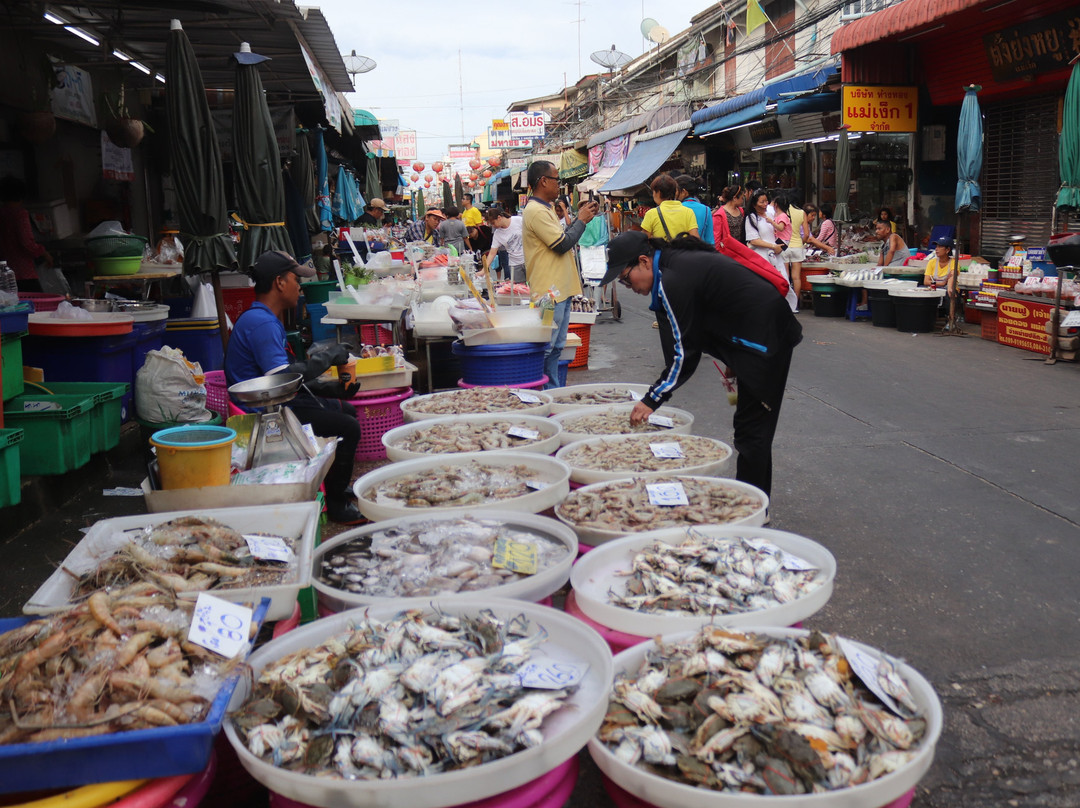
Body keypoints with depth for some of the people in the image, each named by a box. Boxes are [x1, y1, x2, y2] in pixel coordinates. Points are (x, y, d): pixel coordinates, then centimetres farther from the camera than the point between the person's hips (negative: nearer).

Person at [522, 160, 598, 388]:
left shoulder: (544, 209, 17)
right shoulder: (536, 211, -16)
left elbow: (560, 239, 23)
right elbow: (563, 244, -20)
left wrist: (580, 219, 14)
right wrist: (582, 220, -6)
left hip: (559, 290, 11)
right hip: (549, 292, -11)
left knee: (556, 347, 15)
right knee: (547, 348, -7)